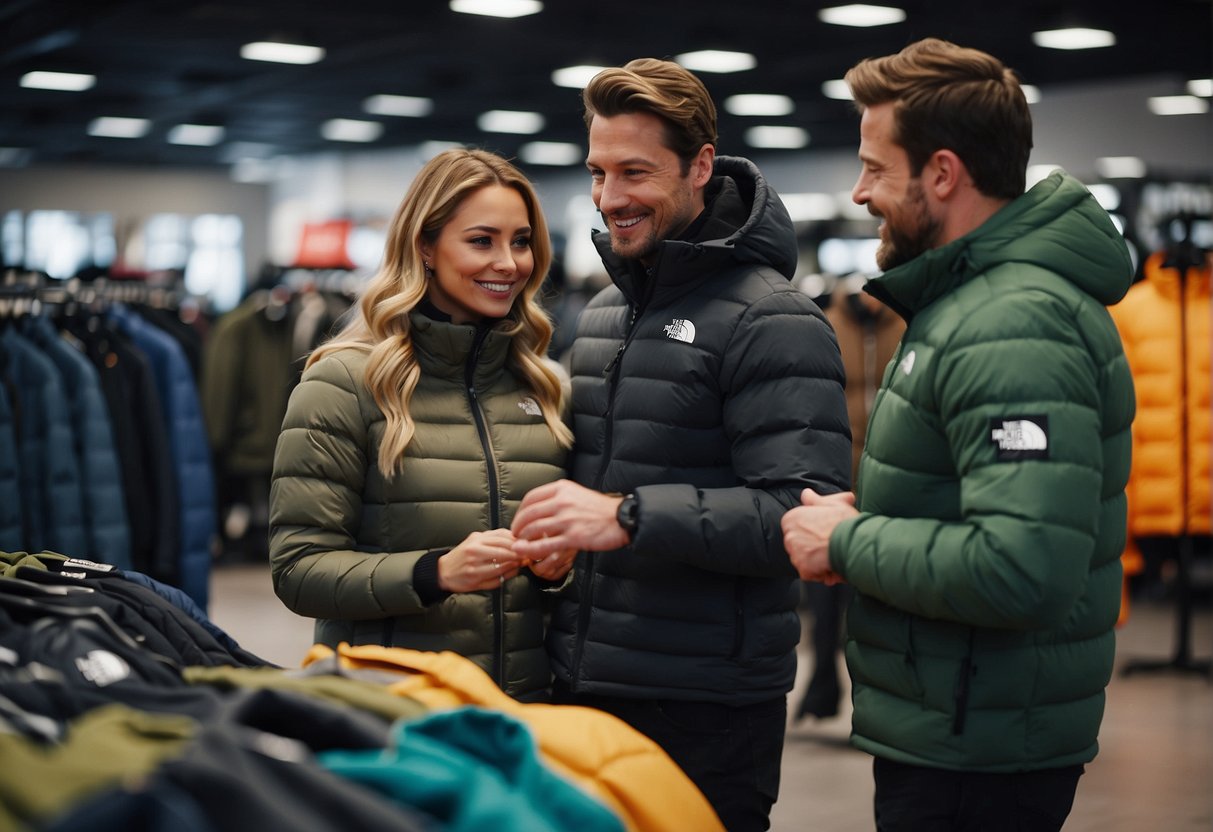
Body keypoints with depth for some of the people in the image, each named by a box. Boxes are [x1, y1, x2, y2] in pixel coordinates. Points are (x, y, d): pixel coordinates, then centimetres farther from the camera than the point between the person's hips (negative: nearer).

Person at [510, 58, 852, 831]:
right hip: (583, 691, 7)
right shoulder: (601, 312, 14)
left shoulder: (772, 322, -12)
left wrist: (629, 518, -27)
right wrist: (556, 537, 11)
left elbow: (804, 514, -22)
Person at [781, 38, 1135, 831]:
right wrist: (868, 522, 3)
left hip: (977, 761, -10)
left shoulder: (1013, 331, -23)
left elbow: (1022, 570, -32)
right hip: (942, 734, 10)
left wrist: (849, 543, -19)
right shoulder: (969, 299, 11)